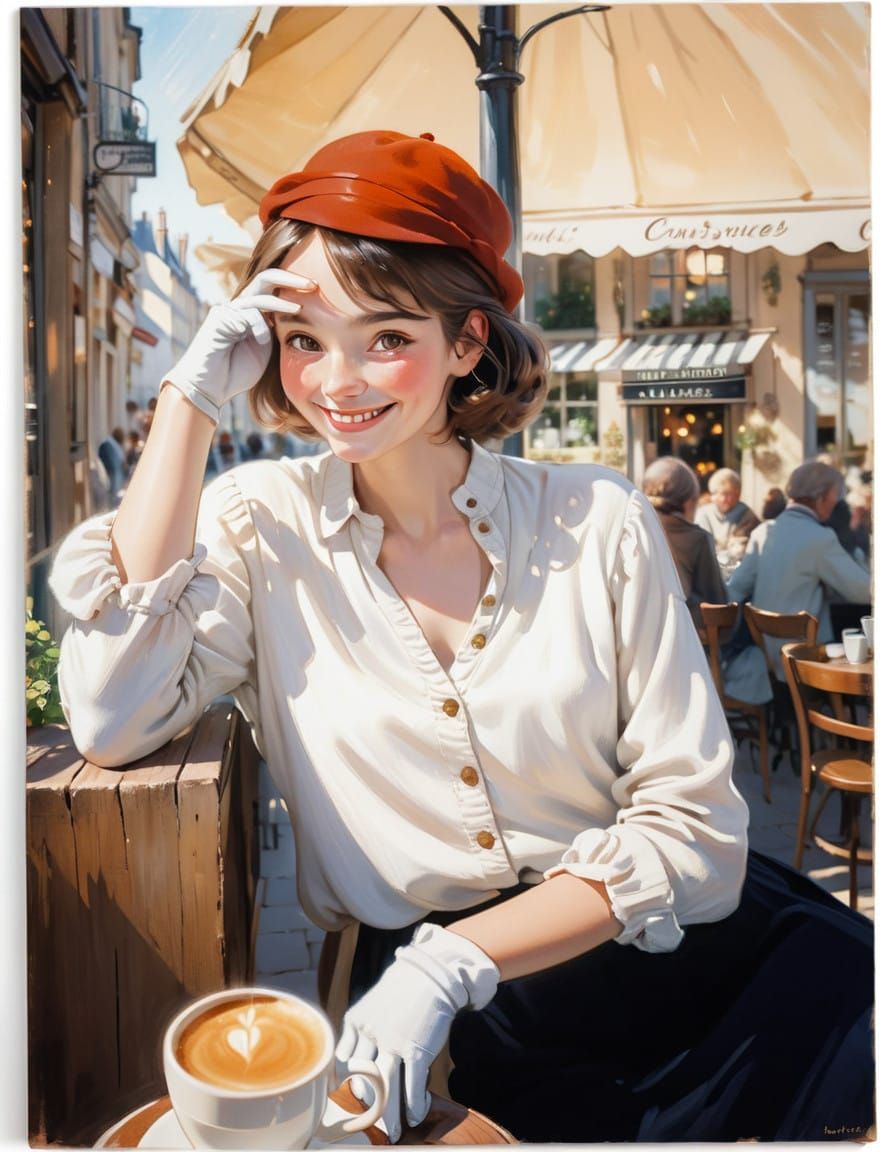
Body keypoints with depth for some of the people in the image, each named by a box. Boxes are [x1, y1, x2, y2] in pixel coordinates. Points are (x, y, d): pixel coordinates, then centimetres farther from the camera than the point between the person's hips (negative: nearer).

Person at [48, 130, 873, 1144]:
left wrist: (456, 959, -17)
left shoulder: (597, 522, -3)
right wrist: (191, 400, -13)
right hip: (418, 986, -1)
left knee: (845, 977, -21)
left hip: (663, 951, 2)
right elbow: (111, 720, -18)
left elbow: (693, 829, -5)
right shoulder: (258, 525, -1)